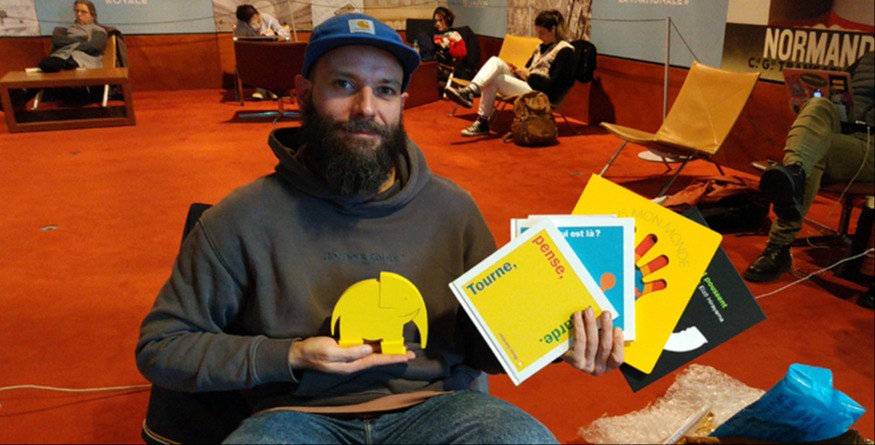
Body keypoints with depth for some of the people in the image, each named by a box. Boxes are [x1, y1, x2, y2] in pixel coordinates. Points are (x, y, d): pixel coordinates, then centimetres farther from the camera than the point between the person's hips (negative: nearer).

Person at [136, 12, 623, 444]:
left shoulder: (451, 207, 3)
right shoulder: (248, 217, -4)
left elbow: (485, 340, 10)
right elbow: (160, 345, 2)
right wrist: (290, 357, -10)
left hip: (432, 404, 2)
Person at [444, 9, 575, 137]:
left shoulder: (565, 51, -6)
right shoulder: (541, 47, 20)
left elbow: (554, 85, -14)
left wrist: (529, 75, -9)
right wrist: (518, 71, 1)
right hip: (526, 85, 8)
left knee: (493, 80, -22)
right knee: (496, 61, -15)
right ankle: (470, 91, -28)